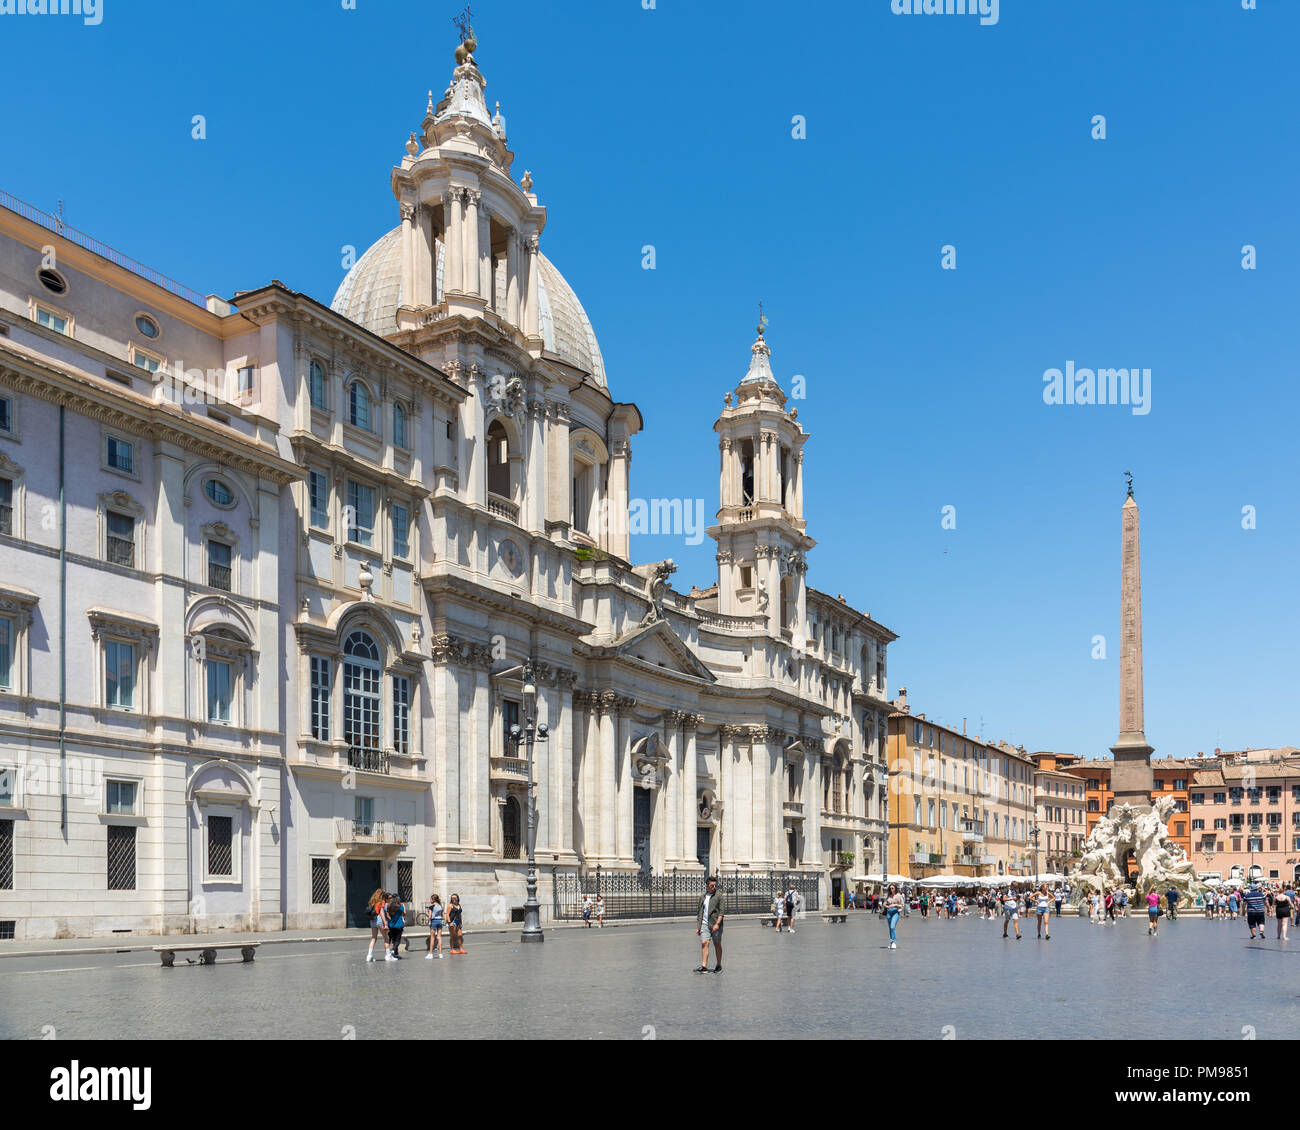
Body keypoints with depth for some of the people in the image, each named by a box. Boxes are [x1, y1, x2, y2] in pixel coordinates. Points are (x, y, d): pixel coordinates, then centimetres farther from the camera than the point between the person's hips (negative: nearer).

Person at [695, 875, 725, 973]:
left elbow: (722, 911, -10)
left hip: (715, 924, -3)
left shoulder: (720, 896, -2)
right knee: (704, 943, -10)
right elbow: (699, 912, 17)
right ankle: (704, 967, -15)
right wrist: (698, 927, 13)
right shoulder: (702, 897, 12)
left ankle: (719, 966, 20)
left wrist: (717, 923, -20)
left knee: (717, 945, 6)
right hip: (704, 924, 3)